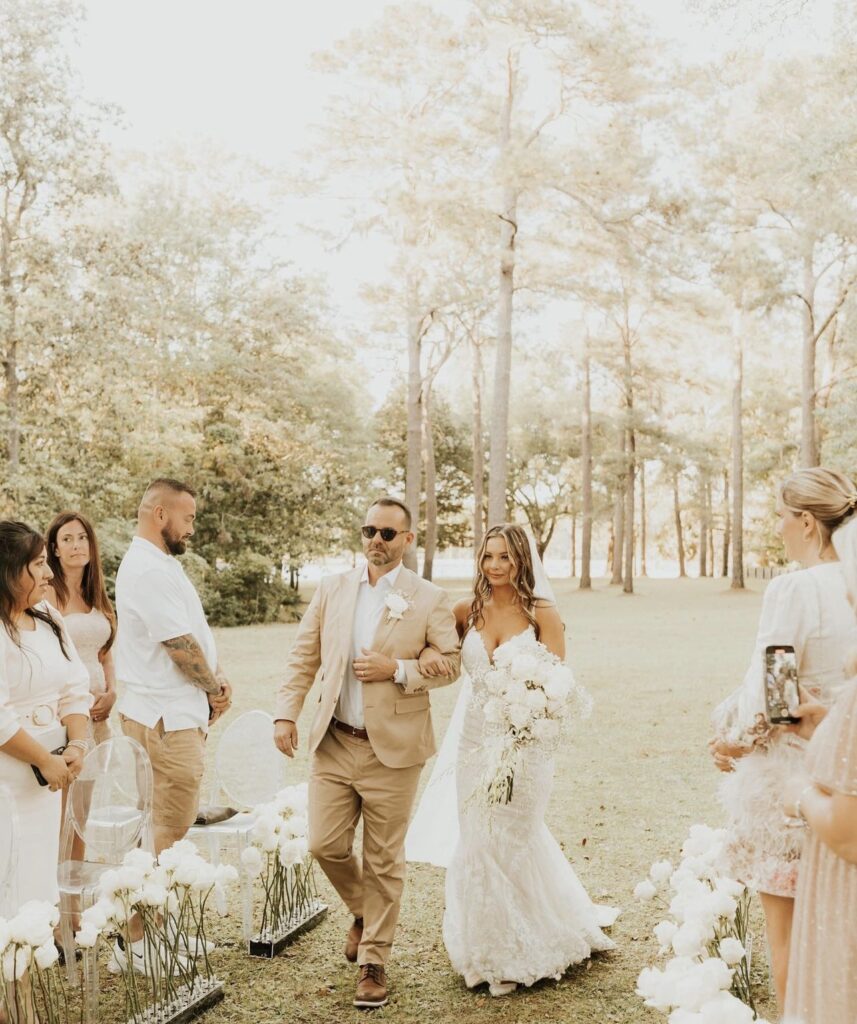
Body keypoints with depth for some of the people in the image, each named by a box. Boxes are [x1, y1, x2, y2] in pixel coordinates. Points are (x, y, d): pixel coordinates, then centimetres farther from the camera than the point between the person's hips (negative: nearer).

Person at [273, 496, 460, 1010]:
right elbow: (304, 656, 8)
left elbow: (451, 664, -2)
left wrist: (397, 669, -16)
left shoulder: (430, 599, -3)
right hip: (334, 743, 3)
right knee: (326, 845, 4)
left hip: (393, 749, -3)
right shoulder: (333, 588, 6)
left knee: (384, 861, 6)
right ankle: (364, 911, 35)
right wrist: (287, 713, -1)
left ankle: (374, 962, 23)